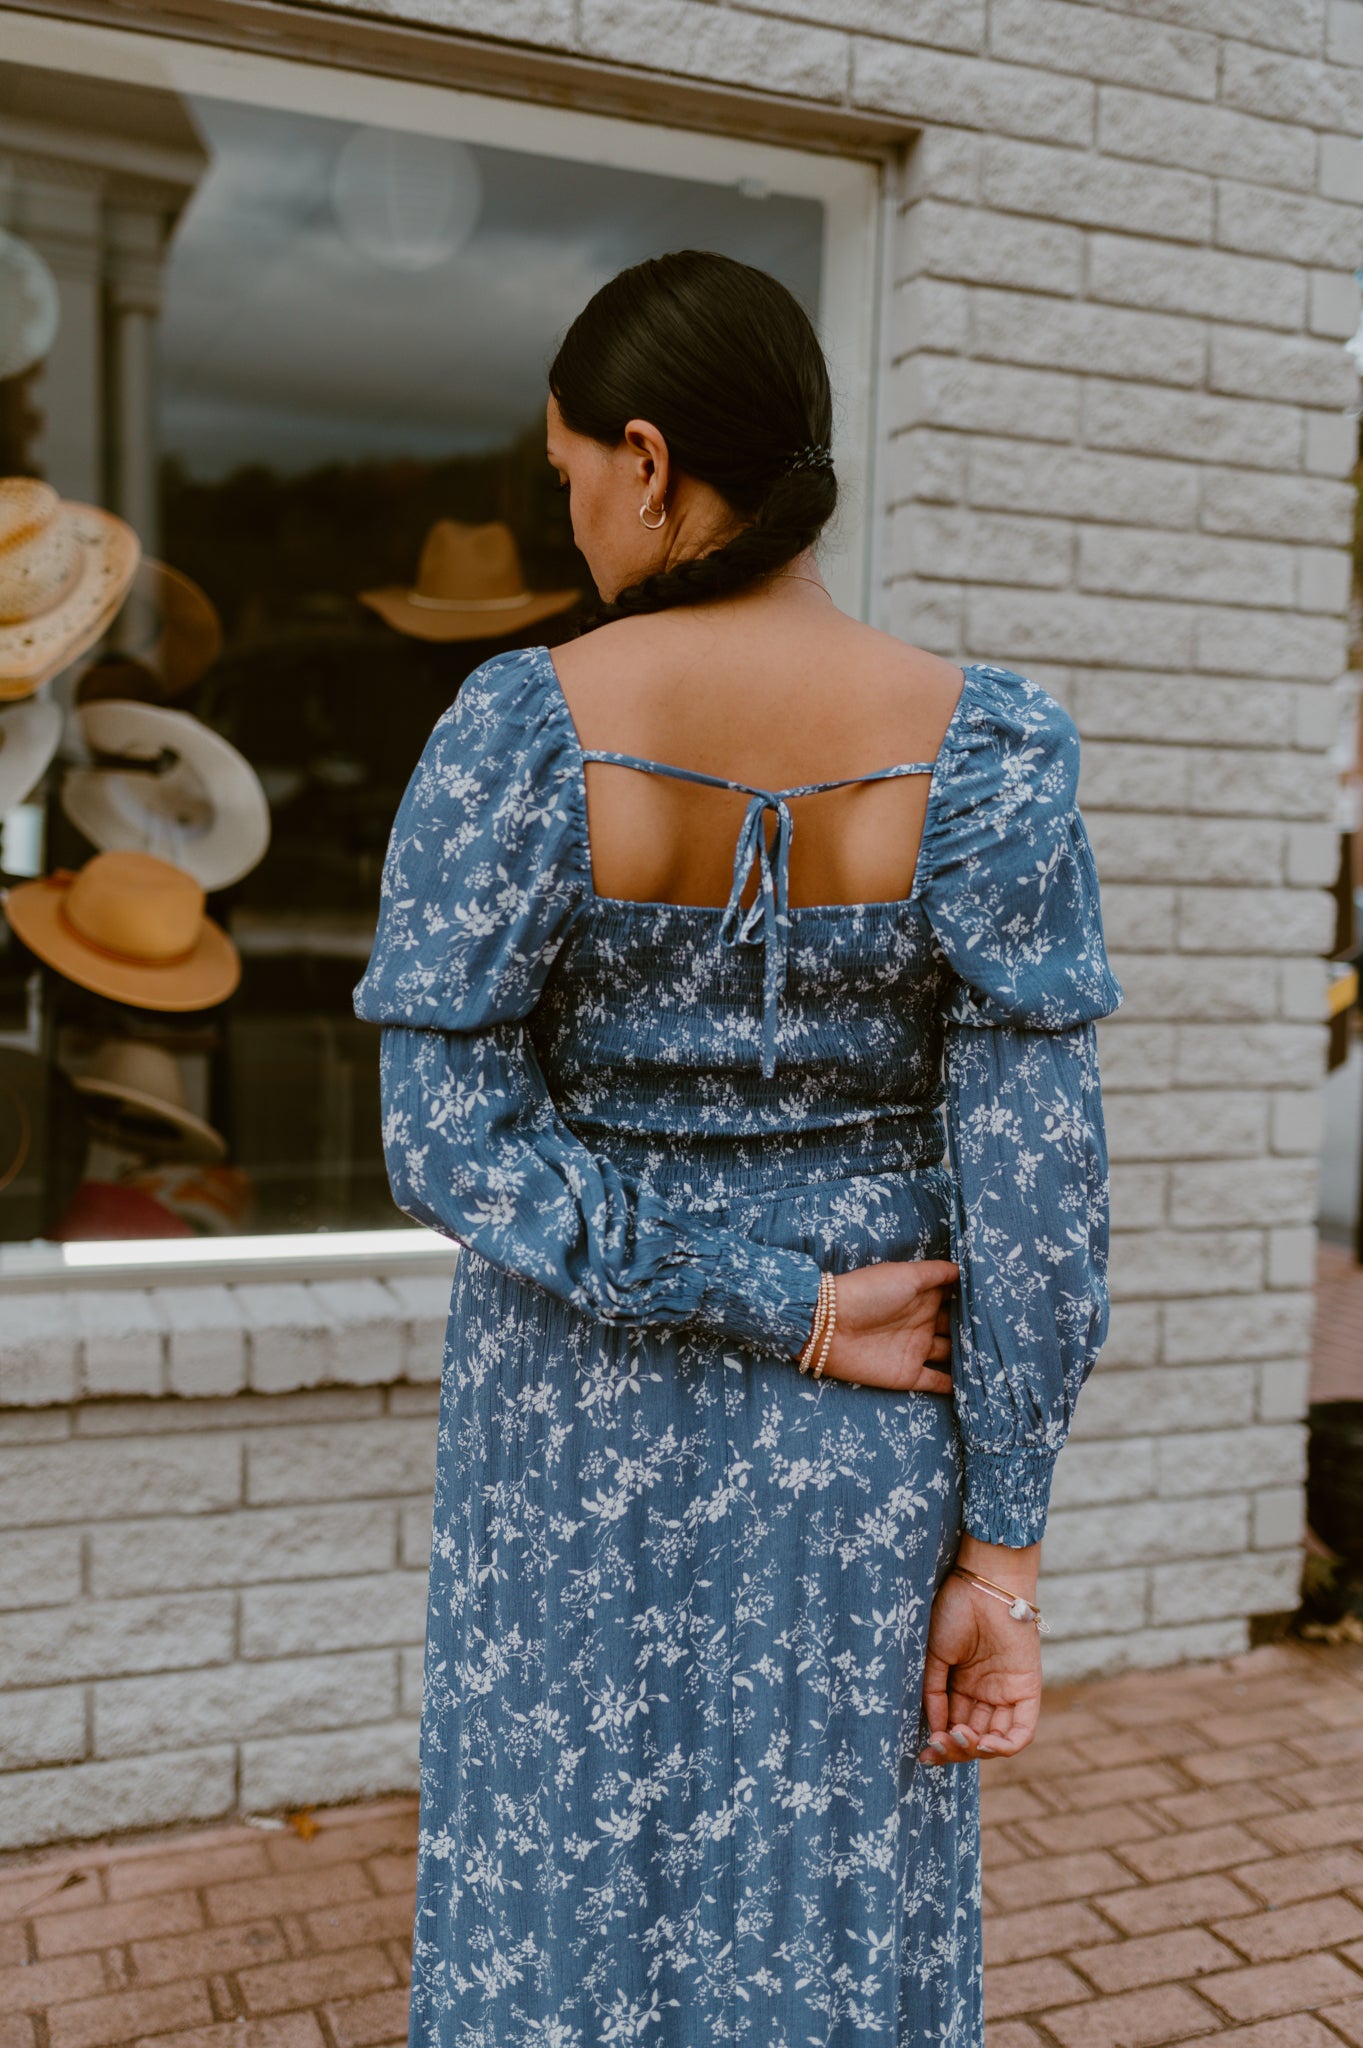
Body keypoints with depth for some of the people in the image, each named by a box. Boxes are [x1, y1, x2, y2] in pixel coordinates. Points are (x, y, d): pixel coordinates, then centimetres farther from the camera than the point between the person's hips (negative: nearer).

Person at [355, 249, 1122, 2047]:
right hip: (863, 1458, 1)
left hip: (588, 1426, 0)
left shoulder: (516, 732, -15)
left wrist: (788, 1311, -11)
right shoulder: (979, 750, -12)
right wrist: (1001, 1556, -5)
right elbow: (1034, 1183, -13)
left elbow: (447, 1142, -16)